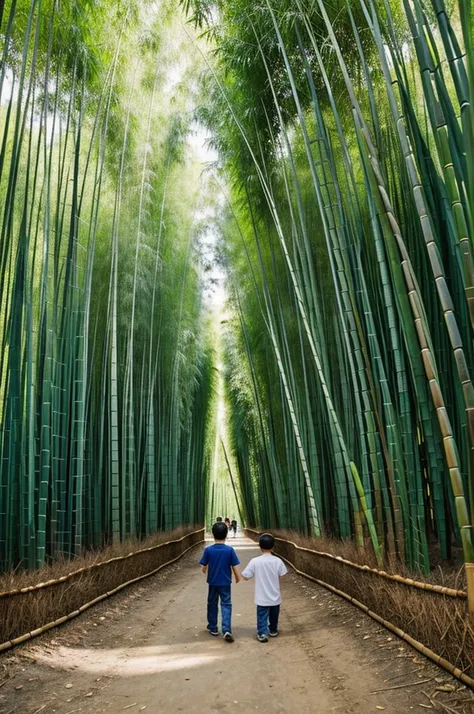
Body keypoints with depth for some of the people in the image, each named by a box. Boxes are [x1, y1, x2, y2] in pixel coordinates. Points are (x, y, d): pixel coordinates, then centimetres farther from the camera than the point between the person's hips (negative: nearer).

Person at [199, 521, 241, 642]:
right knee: (226, 605, 4)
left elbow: (203, 568, -4)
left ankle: (213, 628, 29)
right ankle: (226, 630, -9)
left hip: (212, 582, 1)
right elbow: (235, 567, -8)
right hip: (225, 583, -1)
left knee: (212, 604, 18)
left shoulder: (208, 550, -11)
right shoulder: (230, 550, -13)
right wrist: (238, 578, 10)